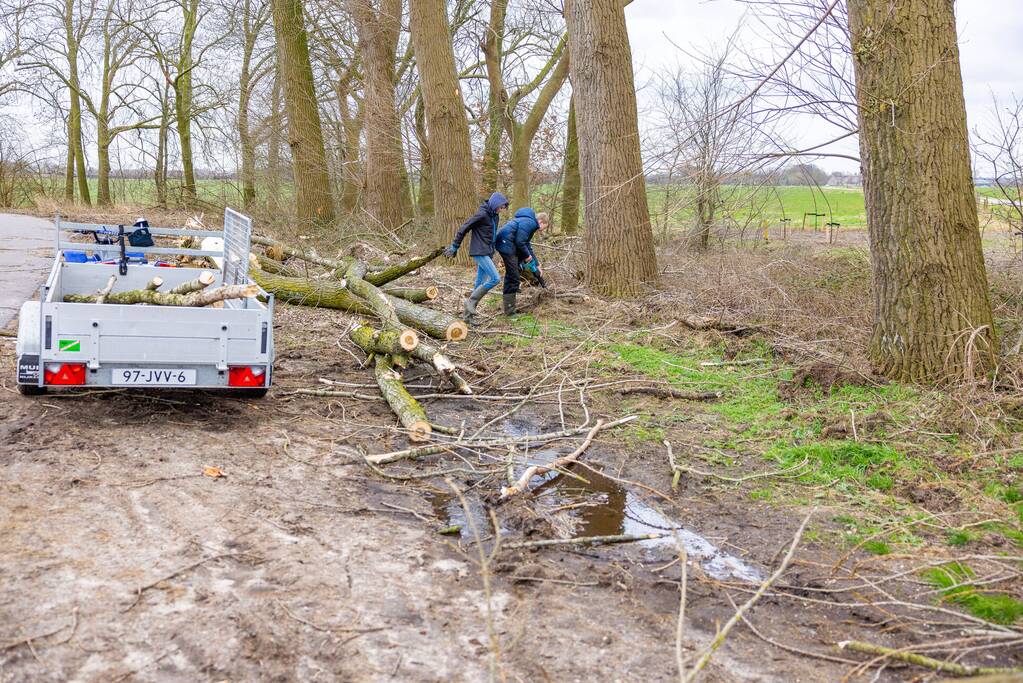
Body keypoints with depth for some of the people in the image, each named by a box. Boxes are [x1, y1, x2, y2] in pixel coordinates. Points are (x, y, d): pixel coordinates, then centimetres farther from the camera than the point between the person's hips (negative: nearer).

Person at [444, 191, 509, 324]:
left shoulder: (495, 216, 11)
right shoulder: (482, 214, -14)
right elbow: (464, 229, -11)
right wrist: (454, 247, -4)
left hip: (487, 253, 8)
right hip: (480, 252, -8)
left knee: (480, 284, 8)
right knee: (495, 278, -16)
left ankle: (468, 314, 14)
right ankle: (471, 301, -7)